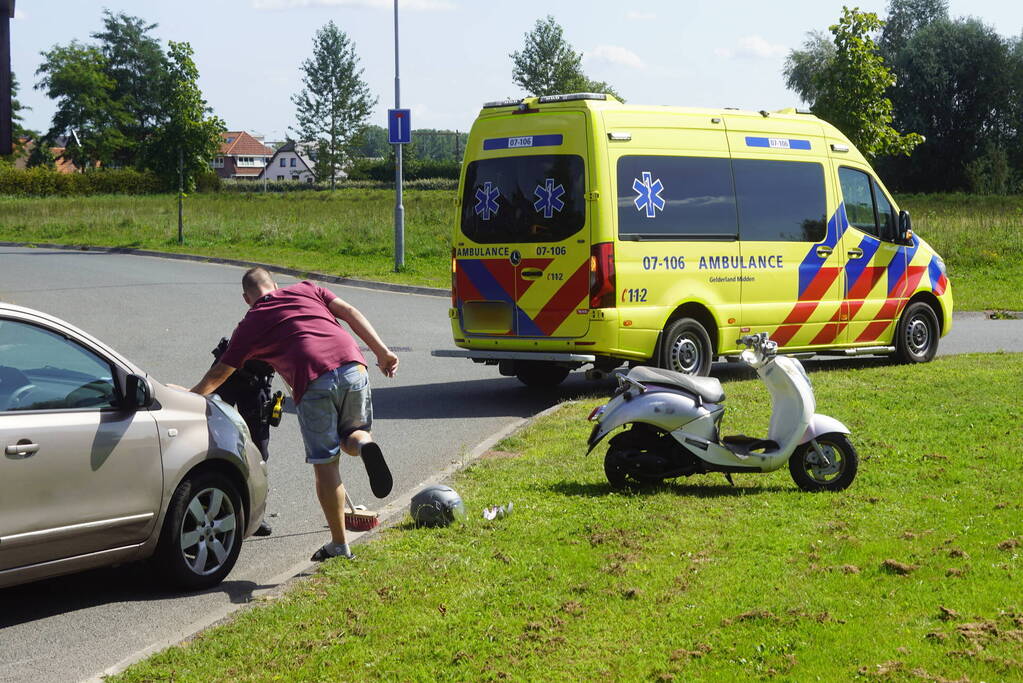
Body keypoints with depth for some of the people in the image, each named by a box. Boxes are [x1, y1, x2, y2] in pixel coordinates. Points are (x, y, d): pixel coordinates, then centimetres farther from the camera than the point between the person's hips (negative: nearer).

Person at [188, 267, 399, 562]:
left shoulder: (249, 325, 19)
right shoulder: (305, 290, 26)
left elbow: (218, 374, 25)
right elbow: (350, 312, 14)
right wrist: (382, 351, 12)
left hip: (312, 380, -3)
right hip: (352, 366, 3)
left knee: (325, 464, 7)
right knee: (351, 436, 24)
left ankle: (339, 544, 9)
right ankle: (364, 445, -13)